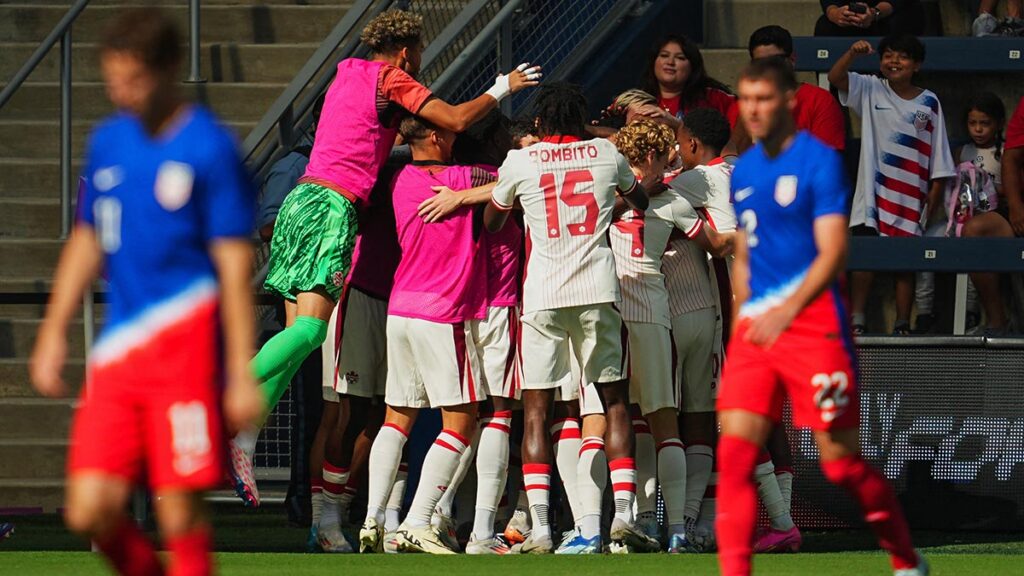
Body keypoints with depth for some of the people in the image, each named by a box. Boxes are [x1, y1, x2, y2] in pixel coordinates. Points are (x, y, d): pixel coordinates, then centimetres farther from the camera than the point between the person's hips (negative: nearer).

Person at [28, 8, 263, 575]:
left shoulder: (208, 147, -5)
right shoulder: (108, 141, 13)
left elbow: (234, 266, -7)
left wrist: (242, 374, -11)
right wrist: (53, 332, 20)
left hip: (185, 343, -5)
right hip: (117, 348, 5)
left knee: (180, 513, -8)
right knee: (90, 511, -4)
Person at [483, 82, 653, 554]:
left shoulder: (520, 162, 4)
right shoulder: (606, 154, 8)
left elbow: (490, 223, 19)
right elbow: (640, 201, 28)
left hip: (542, 295, -1)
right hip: (597, 290, 1)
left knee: (536, 408, 2)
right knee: (614, 400, 11)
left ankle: (539, 528, -9)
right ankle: (623, 512, -2)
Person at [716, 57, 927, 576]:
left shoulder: (819, 161, -7)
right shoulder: (743, 171, 14)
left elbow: (833, 252, -15)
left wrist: (788, 310, -27)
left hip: (812, 320, -6)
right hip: (756, 324, 6)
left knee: (840, 462, -2)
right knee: (734, 451, -10)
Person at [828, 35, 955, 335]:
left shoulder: (929, 103, 5)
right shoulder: (870, 90, 4)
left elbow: (938, 153, 6)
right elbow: (835, 77, -11)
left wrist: (936, 192, 1)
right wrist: (853, 52, -28)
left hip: (911, 194, 1)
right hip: (874, 189, -1)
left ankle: (902, 326, 7)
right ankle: (856, 319, -5)